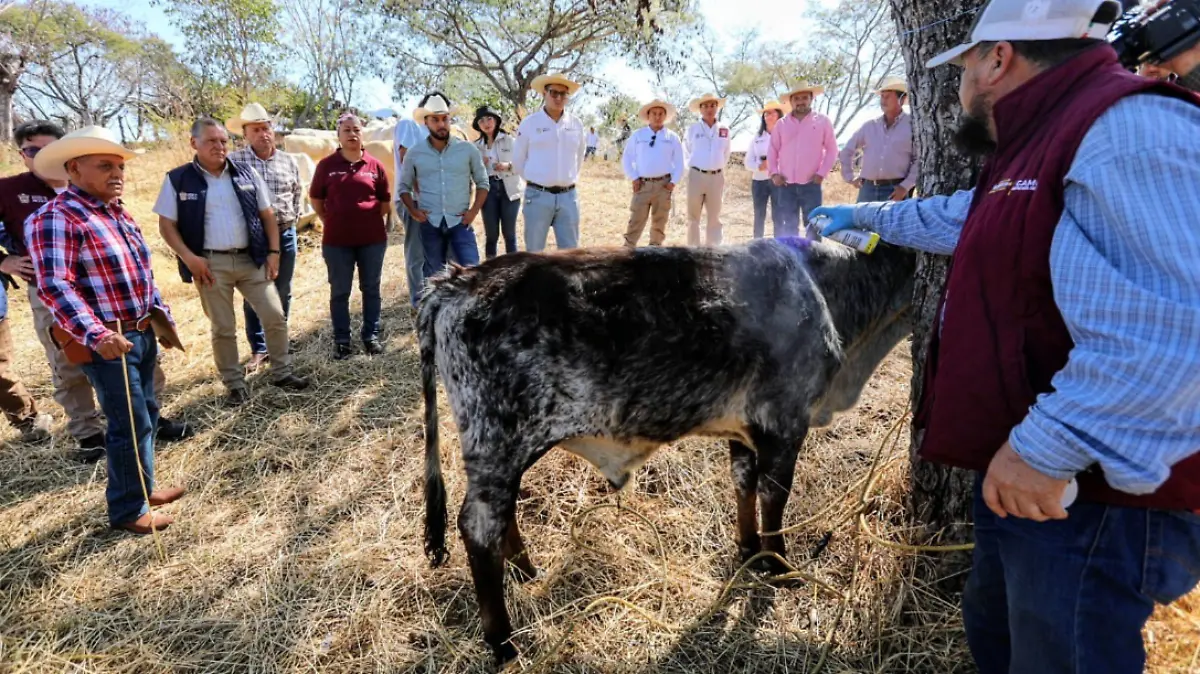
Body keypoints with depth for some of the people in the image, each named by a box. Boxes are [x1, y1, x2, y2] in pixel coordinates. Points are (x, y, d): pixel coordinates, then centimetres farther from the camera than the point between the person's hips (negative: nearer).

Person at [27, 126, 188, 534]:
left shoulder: (119, 215, 13)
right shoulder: (56, 218, -15)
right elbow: (54, 286, -25)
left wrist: (162, 318, 18)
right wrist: (96, 335, -36)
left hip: (142, 334, 9)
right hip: (107, 342, -9)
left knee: (147, 416, 18)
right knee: (132, 424, -3)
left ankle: (141, 488, 35)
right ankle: (128, 510, 13)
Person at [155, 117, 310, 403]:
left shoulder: (246, 174, 5)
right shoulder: (178, 179, -2)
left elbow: (267, 215, 9)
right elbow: (167, 224, -1)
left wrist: (273, 252, 1)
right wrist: (189, 257, -13)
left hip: (251, 259, 2)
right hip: (210, 264, -2)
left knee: (275, 316, 3)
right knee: (223, 328, 7)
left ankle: (282, 372, 20)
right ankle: (235, 384, 20)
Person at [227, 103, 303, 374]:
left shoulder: (288, 161, 6)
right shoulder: (234, 161, -7)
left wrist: (293, 217, 11)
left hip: (285, 233, 3)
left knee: (282, 293, 10)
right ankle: (258, 350, 15)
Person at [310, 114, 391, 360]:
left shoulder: (375, 165, 2)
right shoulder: (326, 165, 0)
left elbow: (385, 200, 12)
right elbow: (315, 198, 10)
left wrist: (372, 221, 6)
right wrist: (331, 221, 5)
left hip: (373, 238, 1)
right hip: (337, 240, -1)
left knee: (371, 289, 10)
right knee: (339, 291, 6)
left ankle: (371, 335, 22)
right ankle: (341, 340, 16)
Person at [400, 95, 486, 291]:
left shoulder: (468, 149, 2)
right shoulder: (415, 153, 4)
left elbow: (482, 182, 7)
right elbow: (404, 186, 13)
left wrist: (474, 211, -5)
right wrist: (413, 210, -3)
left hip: (460, 221, -1)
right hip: (430, 224, 1)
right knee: (434, 276, 11)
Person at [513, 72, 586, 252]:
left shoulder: (576, 124, 6)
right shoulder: (529, 123, -2)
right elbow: (518, 160, 7)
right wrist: (534, 180, 11)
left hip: (568, 196, 3)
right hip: (538, 196, -2)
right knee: (534, 251, 4)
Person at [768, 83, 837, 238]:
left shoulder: (822, 121, 3)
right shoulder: (782, 124, 8)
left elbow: (832, 149, 3)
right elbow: (772, 150, 13)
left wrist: (821, 173, -5)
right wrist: (774, 173, 1)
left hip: (811, 184, -2)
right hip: (787, 185, 2)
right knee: (789, 227, 7)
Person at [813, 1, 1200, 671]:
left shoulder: (1128, 130, -20)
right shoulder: (1048, 142, 16)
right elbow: (959, 218, 34)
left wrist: (1049, 446, -30)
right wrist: (863, 216, 44)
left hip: (1097, 490, -10)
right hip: (1025, 471, 10)